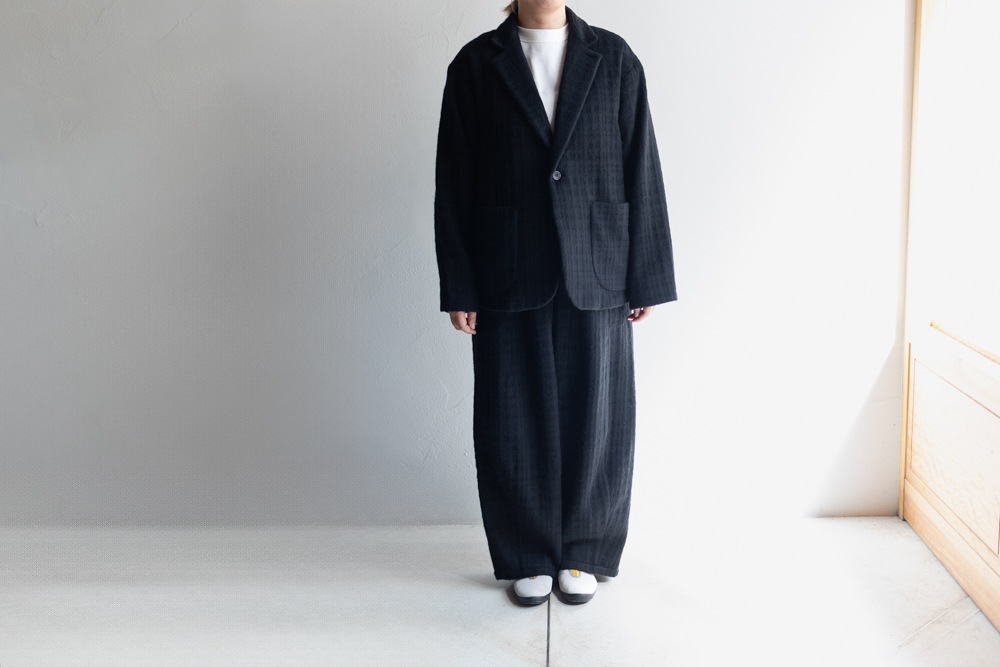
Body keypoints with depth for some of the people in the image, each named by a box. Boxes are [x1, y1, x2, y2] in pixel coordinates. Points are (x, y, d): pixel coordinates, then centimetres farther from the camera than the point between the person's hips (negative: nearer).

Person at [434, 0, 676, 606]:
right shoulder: (475, 65, 4)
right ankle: (529, 558, 23)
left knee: (595, 421, 6)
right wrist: (459, 288, -2)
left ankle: (583, 555, 24)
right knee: (516, 425, 6)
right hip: (509, 279, 0)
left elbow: (643, 172, 3)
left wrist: (648, 279, -1)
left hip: (596, 277, 1)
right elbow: (454, 186, 2)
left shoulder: (615, 59, 5)